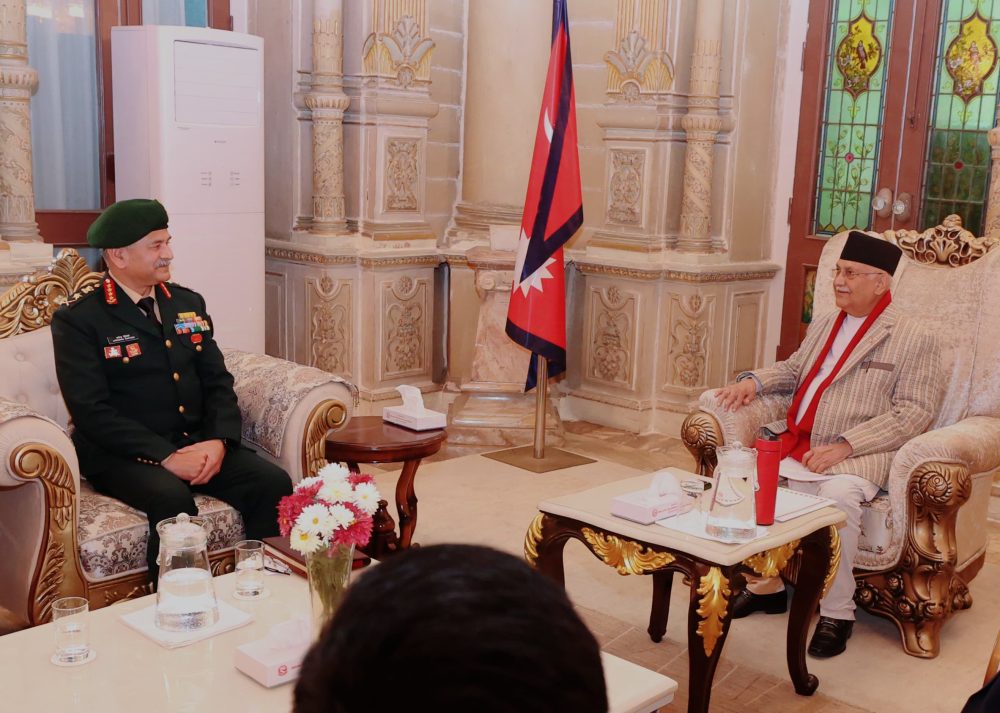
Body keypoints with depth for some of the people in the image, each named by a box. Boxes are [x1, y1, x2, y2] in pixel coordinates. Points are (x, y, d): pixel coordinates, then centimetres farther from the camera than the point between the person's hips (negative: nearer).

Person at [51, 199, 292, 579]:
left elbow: (218, 381, 10)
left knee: (274, 482, -19)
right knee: (173, 499, -35)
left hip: (198, 444, 5)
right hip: (123, 453, -5)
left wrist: (219, 440, -10)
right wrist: (165, 456, -21)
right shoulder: (77, 319, -4)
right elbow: (91, 411, -13)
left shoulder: (188, 302, 13)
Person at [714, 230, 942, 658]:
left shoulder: (913, 340, -2)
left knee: (839, 494, -36)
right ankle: (765, 586, 1)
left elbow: (914, 412, -9)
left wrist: (845, 446, -19)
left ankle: (837, 614, -19)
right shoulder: (823, 325, 20)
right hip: (795, 442, 7)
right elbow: (794, 371, 29)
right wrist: (754, 381, 6)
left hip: (857, 455, -6)